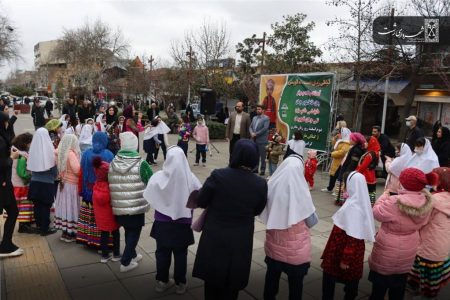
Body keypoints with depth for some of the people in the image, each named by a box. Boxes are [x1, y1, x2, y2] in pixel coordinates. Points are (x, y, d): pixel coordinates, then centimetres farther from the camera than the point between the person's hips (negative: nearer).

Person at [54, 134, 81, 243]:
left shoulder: (61, 153, 6)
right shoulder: (71, 154, -18)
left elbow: (58, 167, 18)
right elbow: (77, 170, -23)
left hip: (63, 184, 8)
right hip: (72, 185, -8)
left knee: (65, 206, 11)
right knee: (71, 207, -2)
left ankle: (65, 232, 19)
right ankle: (70, 234, 4)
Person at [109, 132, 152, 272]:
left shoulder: (113, 163, -5)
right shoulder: (141, 164, -15)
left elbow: (110, 185, 6)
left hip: (119, 207, 4)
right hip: (137, 206, -4)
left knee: (128, 230, 23)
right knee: (134, 232, 11)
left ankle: (132, 255, 40)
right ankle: (125, 262, 11)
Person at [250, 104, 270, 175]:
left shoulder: (266, 118, -4)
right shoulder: (254, 118, 16)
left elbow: (265, 128, -14)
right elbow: (250, 127, 14)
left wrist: (256, 134, -14)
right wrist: (252, 133, -7)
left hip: (262, 140, -6)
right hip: (254, 140, 6)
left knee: (262, 156, 0)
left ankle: (262, 170, 8)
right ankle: (255, 168, 22)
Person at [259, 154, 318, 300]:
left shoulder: (271, 185, -16)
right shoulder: (301, 191, -24)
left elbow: (264, 214, 0)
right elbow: (312, 221, -7)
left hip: (274, 242, 3)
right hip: (296, 246, -3)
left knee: (272, 275, 23)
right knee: (295, 281, 17)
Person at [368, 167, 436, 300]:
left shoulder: (394, 202, -32)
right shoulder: (427, 202, -11)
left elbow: (377, 212, -15)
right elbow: (421, 223, 5)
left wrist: (385, 195, -4)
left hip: (387, 251, -6)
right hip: (408, 251, 6)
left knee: (380, 283, 15)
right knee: (399, 285, 24)